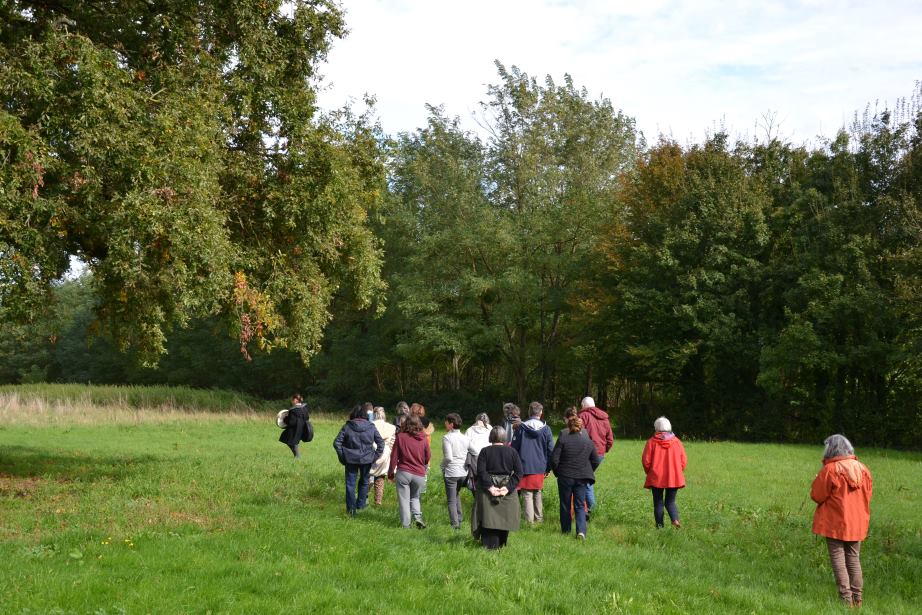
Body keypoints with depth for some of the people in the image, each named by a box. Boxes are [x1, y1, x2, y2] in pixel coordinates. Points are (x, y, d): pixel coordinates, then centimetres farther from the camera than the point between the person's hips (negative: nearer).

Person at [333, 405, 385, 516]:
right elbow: (381, 442, -1)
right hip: (367, 459, 1)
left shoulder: (347, 427, -6)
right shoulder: (371, 427, -2)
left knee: (350, 483, 6)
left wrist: (342, 456, 0)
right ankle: (360, 505, 26)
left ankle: (351, 509, 3)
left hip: (351, 459, -1)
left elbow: (336, 443, -8)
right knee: (364, 481, 20)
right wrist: (375, 456, 5)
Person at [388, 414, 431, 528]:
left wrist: (390, 473, 7)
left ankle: (405, 524, 5)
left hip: (403, 473, -2)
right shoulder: (423, 439, -3)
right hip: (419, 475, 2)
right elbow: (428, 457, 7)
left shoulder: (401, 437, -6)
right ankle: (417, 516, -1)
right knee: (415, 497, 20)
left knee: (404, 499, 7)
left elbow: (394, 457, -3)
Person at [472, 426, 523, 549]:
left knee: (488, 517, 5)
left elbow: (481, 472, -15)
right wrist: (508, 487, -11)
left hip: (488, 489, -1)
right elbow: (518, 473, -8)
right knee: (504, 517, 13)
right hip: (507, 493, 1)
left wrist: (490, 487, -15)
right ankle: (501, 543, 20)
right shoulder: (512, 451, -1)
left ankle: (490, 544, 5)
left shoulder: (485, 452, -4)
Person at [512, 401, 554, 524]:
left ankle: (530, 520, 0)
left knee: (527, 494, 2)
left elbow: (514, 447, -1)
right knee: (538, 493, 18)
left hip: (525, 467, -3)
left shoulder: (521, 427, -6)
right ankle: (539, 518, 23)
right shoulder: (546, 429, -1)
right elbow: (551, 450, 2)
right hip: (540, 468, 3)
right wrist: (548, 468, 12)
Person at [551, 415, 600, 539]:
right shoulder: (588, 441, 1)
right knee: (580, 505, 6)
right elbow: (596, 461, 6)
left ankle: (566, 530, 23)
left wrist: (557, 472, 5)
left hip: (565, 477, -2)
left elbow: (554, 459, -11)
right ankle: (581, 531, -12)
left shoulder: (563, 439, -9)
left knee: (565, 505, 13)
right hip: (582, 478, 2)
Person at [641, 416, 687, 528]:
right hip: (674, 478, 2)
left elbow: (646, 460, -7)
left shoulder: (651, 442, -6)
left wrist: (649, 472, 11)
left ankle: (659, 525, 4)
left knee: (658, 503, 9)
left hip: (656, 478, -2)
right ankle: (675, 519, -13)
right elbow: (683, 461, 2)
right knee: (670, 502, 12)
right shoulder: (677, 442, 2)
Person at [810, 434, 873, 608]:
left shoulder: (830, 470, -16)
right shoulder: (862, 469, 1)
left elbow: (816, 495, -11)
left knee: (838, 559, 2)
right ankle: (857, 597, 16)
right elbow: (867, 495, 9)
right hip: (857, 524, 5)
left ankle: (846, 597, -2)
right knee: (854, 559, 14)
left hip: (835, 524, -5)